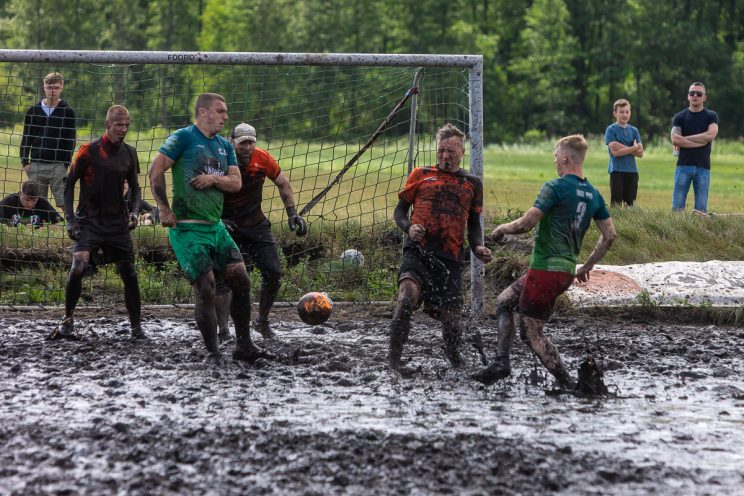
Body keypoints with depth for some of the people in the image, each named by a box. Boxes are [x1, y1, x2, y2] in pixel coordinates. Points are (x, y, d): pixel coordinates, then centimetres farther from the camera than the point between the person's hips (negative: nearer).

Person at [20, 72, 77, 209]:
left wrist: (66, 164, -8)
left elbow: (70, 141, 1)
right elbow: (26, 138, 12)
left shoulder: (68, 112, 2)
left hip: (58, 166, -3)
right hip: (36, 165, 3)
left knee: (65, 203, -7)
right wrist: (25, 161, 2)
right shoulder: (33, 110, 8)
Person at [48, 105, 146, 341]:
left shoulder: (129, 153, 6)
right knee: (78, 266, -21)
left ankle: (137, 328, 15)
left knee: (129, 273, 3)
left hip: (118, 223, 4)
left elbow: (135, 187, 17)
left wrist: (134, 212, -1)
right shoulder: (89, 151, -8)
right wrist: (70, 219, -9)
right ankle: (67, 322, -5)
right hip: (89, 221, -4)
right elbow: (69, 184, -2)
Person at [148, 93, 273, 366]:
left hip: (216, 226, 7)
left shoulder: (225, 145, 16)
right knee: (205, 290, -9)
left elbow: (236, 182, 9)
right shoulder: (184, 137, -7)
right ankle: (213, 353, 2)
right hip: (188, 229, -7)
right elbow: (155, 171, -12)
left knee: (241, 282, 4)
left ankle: (244, 346, 16)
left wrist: (214, 179, -11)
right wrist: (164, 209, -14)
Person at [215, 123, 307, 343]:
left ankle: (262, 322, 18)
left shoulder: (262, 159, -10)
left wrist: (292, 214, 1)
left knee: (274, 273, -3)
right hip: (225, 224, -3)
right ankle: (223, 331, -8)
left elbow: (282, 183, 7)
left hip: (255, 223, 3)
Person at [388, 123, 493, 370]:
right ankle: (393, 359, -25)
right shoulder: (421, 175, 14)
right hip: (418, 251, -2)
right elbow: (400, 210, 16)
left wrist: (478, 247, 4)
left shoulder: (472, 183, 18)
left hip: (450, 257, 2)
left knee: (451, 317, -1)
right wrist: (408, 228, -5)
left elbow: (474, 224, 24)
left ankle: (453, 354, 34)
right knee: (408, 293, -30)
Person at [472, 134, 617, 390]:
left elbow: (526, 223, -19)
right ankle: (501, 361, 14)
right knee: (503, 302, 22)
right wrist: (586, 267, 22)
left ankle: (567, 385, -1)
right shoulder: (594, 194, 9)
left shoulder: (555, 187, -14)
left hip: (545, 268, -9)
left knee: (531, 333, 1)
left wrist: (501, 229, 0)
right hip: (567, 270, 9)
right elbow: (610, 235, 11)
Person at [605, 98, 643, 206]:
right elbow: (615, 152, -13)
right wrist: (633, 148, -7)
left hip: (632, 171, 4)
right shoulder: (611, 130, -2)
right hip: (617, 171, -4)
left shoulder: (634, 130, 11)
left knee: (631, 204, 5)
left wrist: (622, 147, -9)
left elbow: (640, 153, 2)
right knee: (616, 204, -6)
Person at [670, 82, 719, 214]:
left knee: (701, 208, 1)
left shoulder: (711, 116, 7)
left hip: (703, 167, 0)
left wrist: (685, 138, -8)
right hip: (684, 165, 0)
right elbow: (675, 139, -8)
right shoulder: (680, 117, 6)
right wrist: (700, 142, -11)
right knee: (677, 206, -3)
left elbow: (710, 135, -12)